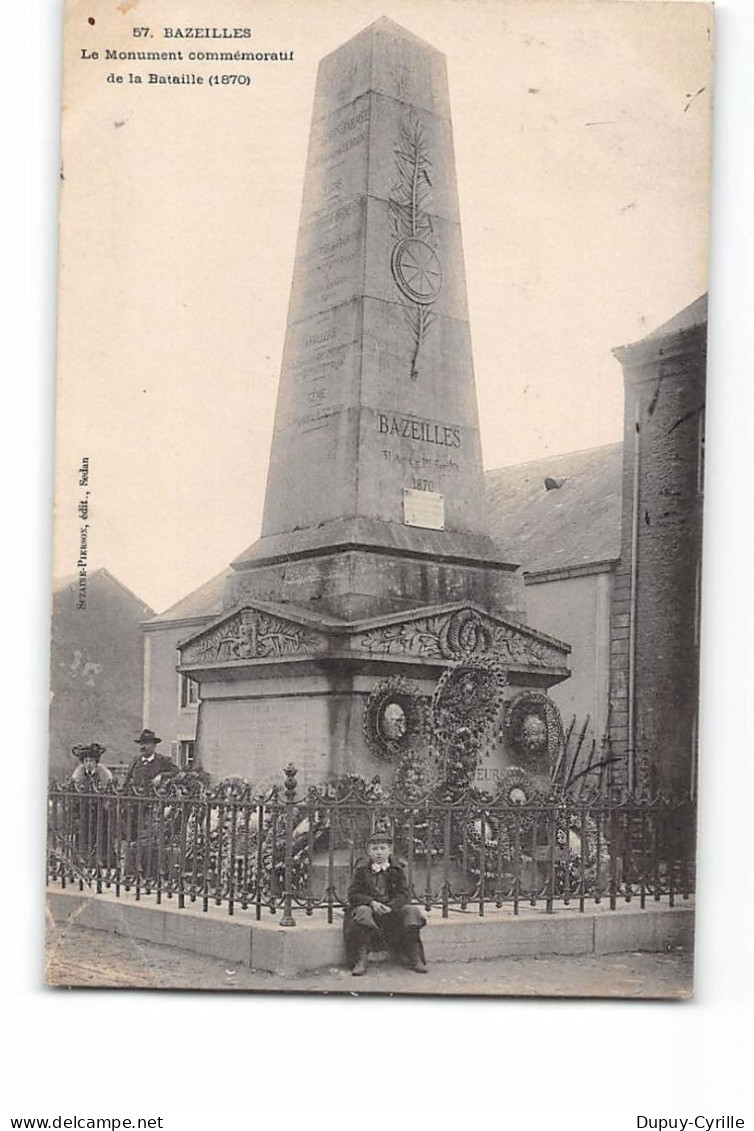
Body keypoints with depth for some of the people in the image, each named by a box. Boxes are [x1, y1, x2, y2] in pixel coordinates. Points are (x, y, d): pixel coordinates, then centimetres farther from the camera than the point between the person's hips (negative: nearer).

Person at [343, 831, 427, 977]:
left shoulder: (397, 869, 5)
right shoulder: (361, 869, 2)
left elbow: (403, 894, -3)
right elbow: (353, 895, -4)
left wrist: (390, 907, -23)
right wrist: (372, 902, -21)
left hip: (392, 908, 2)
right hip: (369, 907, -2)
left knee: (412, 911, -24)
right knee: (363, 911, -35)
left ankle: (415, 958, -17)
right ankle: (360, 960, -32)